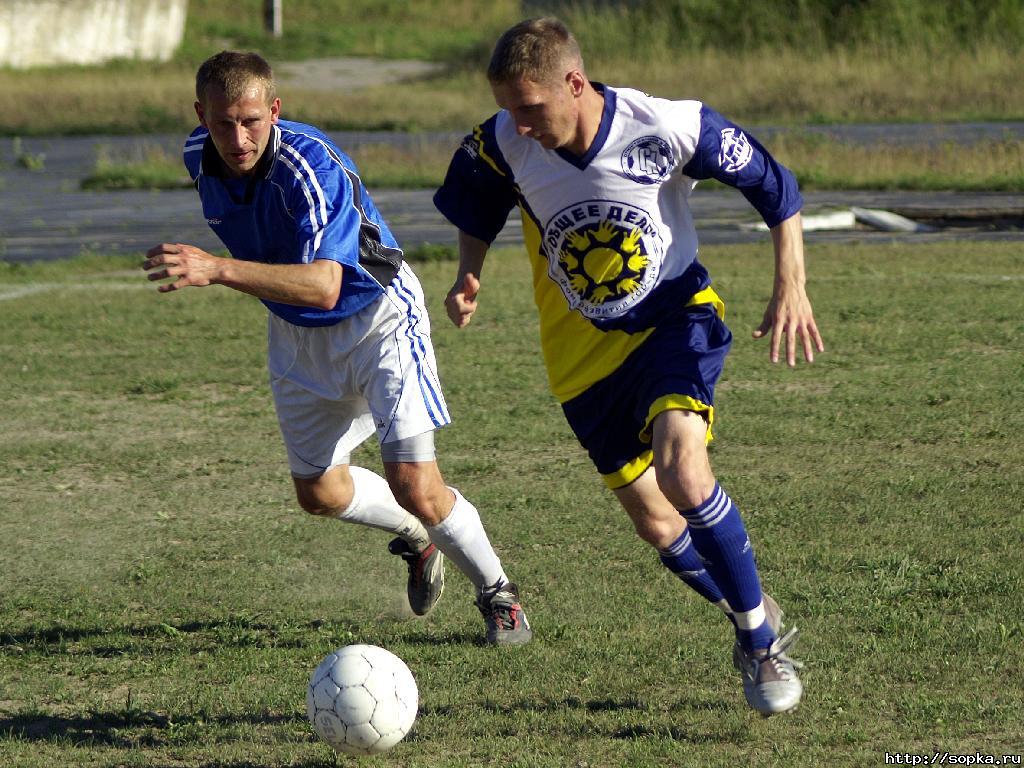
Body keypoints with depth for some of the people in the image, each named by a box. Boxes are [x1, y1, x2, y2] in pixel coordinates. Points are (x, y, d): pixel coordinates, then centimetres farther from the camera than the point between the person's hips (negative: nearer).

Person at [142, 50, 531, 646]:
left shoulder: (311, 166, -35)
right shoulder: (199, 156, -13)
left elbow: (323, 286, -48)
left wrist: (218, 270, -57)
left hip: (378, 317, -7)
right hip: (295, 332, 7)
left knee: (414, 485, -15)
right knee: (320, 492, 12)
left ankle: (497, 592, 11)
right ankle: (418, 538, 43)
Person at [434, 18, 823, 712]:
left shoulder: (671, 129, -23)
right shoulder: (503, 145, -16)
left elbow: (774, 186, -8)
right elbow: (475, 210, 8)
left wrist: (790, 290, -14)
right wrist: (470, 276, -10)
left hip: (676, 315, -4)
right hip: (584, 349, 4)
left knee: (680, 465, -29)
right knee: (657, 524, 5)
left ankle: (761, 639, -13)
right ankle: (753, 618, 33)